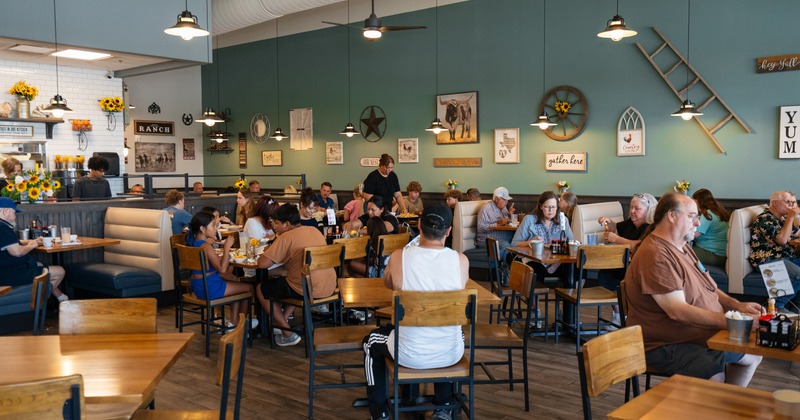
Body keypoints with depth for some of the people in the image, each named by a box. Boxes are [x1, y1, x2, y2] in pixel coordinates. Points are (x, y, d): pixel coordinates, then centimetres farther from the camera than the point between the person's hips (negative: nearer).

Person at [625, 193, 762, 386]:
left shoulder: (683, 247, 12)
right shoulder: (656, 255, -24)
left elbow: (706, 288, 20)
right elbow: (677, 311, -28)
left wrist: (736, 305, 2)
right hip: (668, 345, -11)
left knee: (754, 353, 19)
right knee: (716, 377, -33)